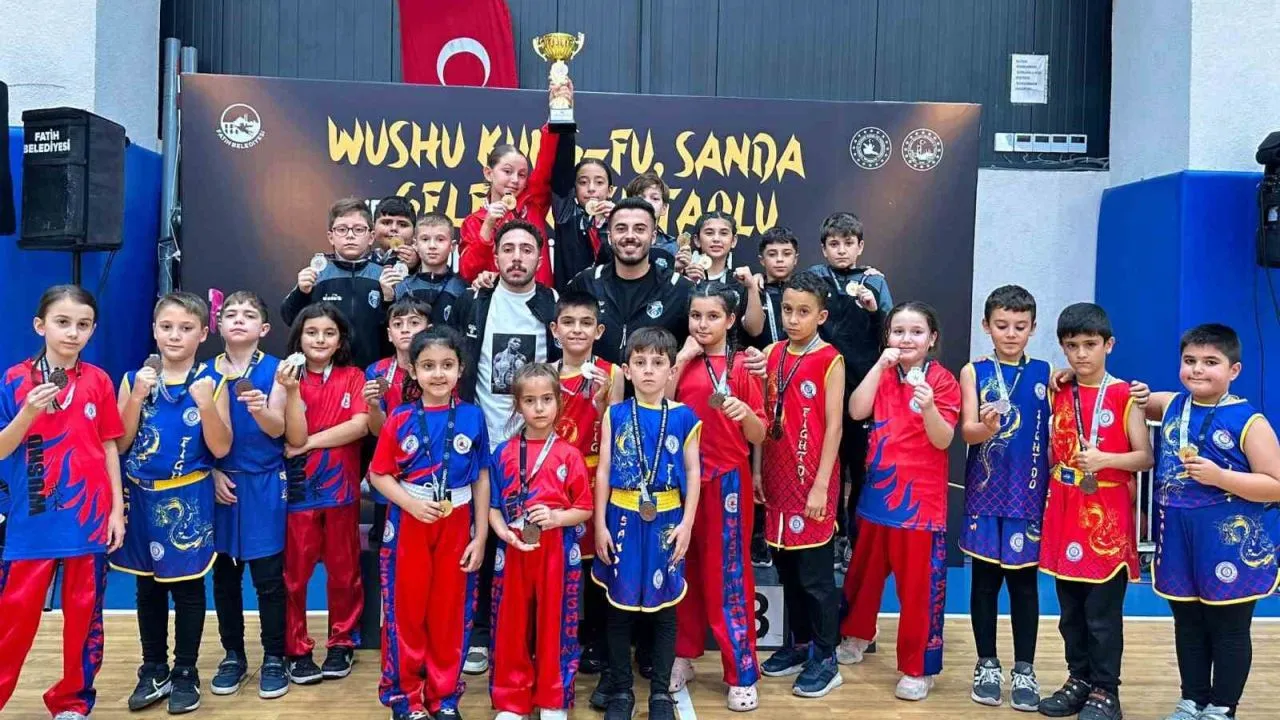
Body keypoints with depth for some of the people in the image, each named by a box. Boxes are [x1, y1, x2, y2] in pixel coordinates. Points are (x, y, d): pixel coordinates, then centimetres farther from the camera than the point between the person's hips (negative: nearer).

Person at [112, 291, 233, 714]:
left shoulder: (211, 381, -5)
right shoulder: (135, 378, 1)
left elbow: (221, 449, -9)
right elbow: (119, 444, -2)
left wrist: (206, 404, -23)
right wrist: (137, 397, -15)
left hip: (188, 499, -3)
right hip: (141, 497, 3)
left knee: (187, 585, 6)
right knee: (148, 586, 13)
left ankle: (185, 674, 19)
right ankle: (153, 671, 27)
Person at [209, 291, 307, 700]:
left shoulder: (274, 370, -5)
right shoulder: (206, 372, 3)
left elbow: (279, 429, -15)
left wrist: (260, 410, -35)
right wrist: (213, 472, -6)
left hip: (264, 485, -3)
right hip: (221, 483, 3)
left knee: (268, 575, 2)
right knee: (224, 575, 11)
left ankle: (274, 658, 16)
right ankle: (233, 655, 26)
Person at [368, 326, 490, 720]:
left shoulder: (472, 417, -3)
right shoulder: (400, 418, -5)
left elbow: (481, 478, 2)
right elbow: (378, 474, -1)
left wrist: (480, 535, 0)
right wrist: (411, 503, -17)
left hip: (456, 526, 1)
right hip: (408, 524, 0)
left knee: (450, 612, 9)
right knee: (407, 610, 8)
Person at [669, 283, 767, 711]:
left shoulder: (741, 366, -2)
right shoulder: (682, 361, 6)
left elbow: (758, 437, -2)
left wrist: (745, 412, -23)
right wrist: (682, 359, -9)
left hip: (726, 479, -3)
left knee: (729, 573, 1)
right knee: (685, 568, 11)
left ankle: (741, 673, 9)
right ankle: (684, 656, 25)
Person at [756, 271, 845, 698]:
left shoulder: (830, 360, -8)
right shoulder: (772, 354, 7)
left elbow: (833, 426, -11)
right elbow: (764, 418, 10)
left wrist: (821, 486, -14)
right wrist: (757, 470, 7)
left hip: (812, 479, -5)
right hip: (777, 477, 6)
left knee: (815, 572, 2)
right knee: (786, 567, 15)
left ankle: (825, 659, 15)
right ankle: (799, 644, 30)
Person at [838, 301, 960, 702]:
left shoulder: (942, 381, -6)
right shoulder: (882, 374, 6)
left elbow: (943, 440, -14)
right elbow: (856, 411, -10)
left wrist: (928, 407, -32)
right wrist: (880, 365, -15)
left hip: (920, 496, -4)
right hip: (878, 490, 5)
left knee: (917, 583, 1)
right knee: (866, 569, 18)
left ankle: (917, 667, 12)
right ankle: (857, 635, 39)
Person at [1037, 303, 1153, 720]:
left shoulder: (1123, 395, -6)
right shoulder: (1057, 393, 8)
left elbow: (1146, 457, -7)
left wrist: (1105, 459, -22)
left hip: (1107, 517, -5)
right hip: (1064, 514, 5)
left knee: (1104, 613, 2)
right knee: (1070, 611, 13)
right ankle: (1078, 679, 26)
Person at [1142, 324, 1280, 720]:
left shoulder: (1248, 421, -12)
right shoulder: (1170, 406, 4)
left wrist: (1219, 477, -23)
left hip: (1231, 544, -5)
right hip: (1178, 542, 5)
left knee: (1229, 628, 10)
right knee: (1187, 625, 17)